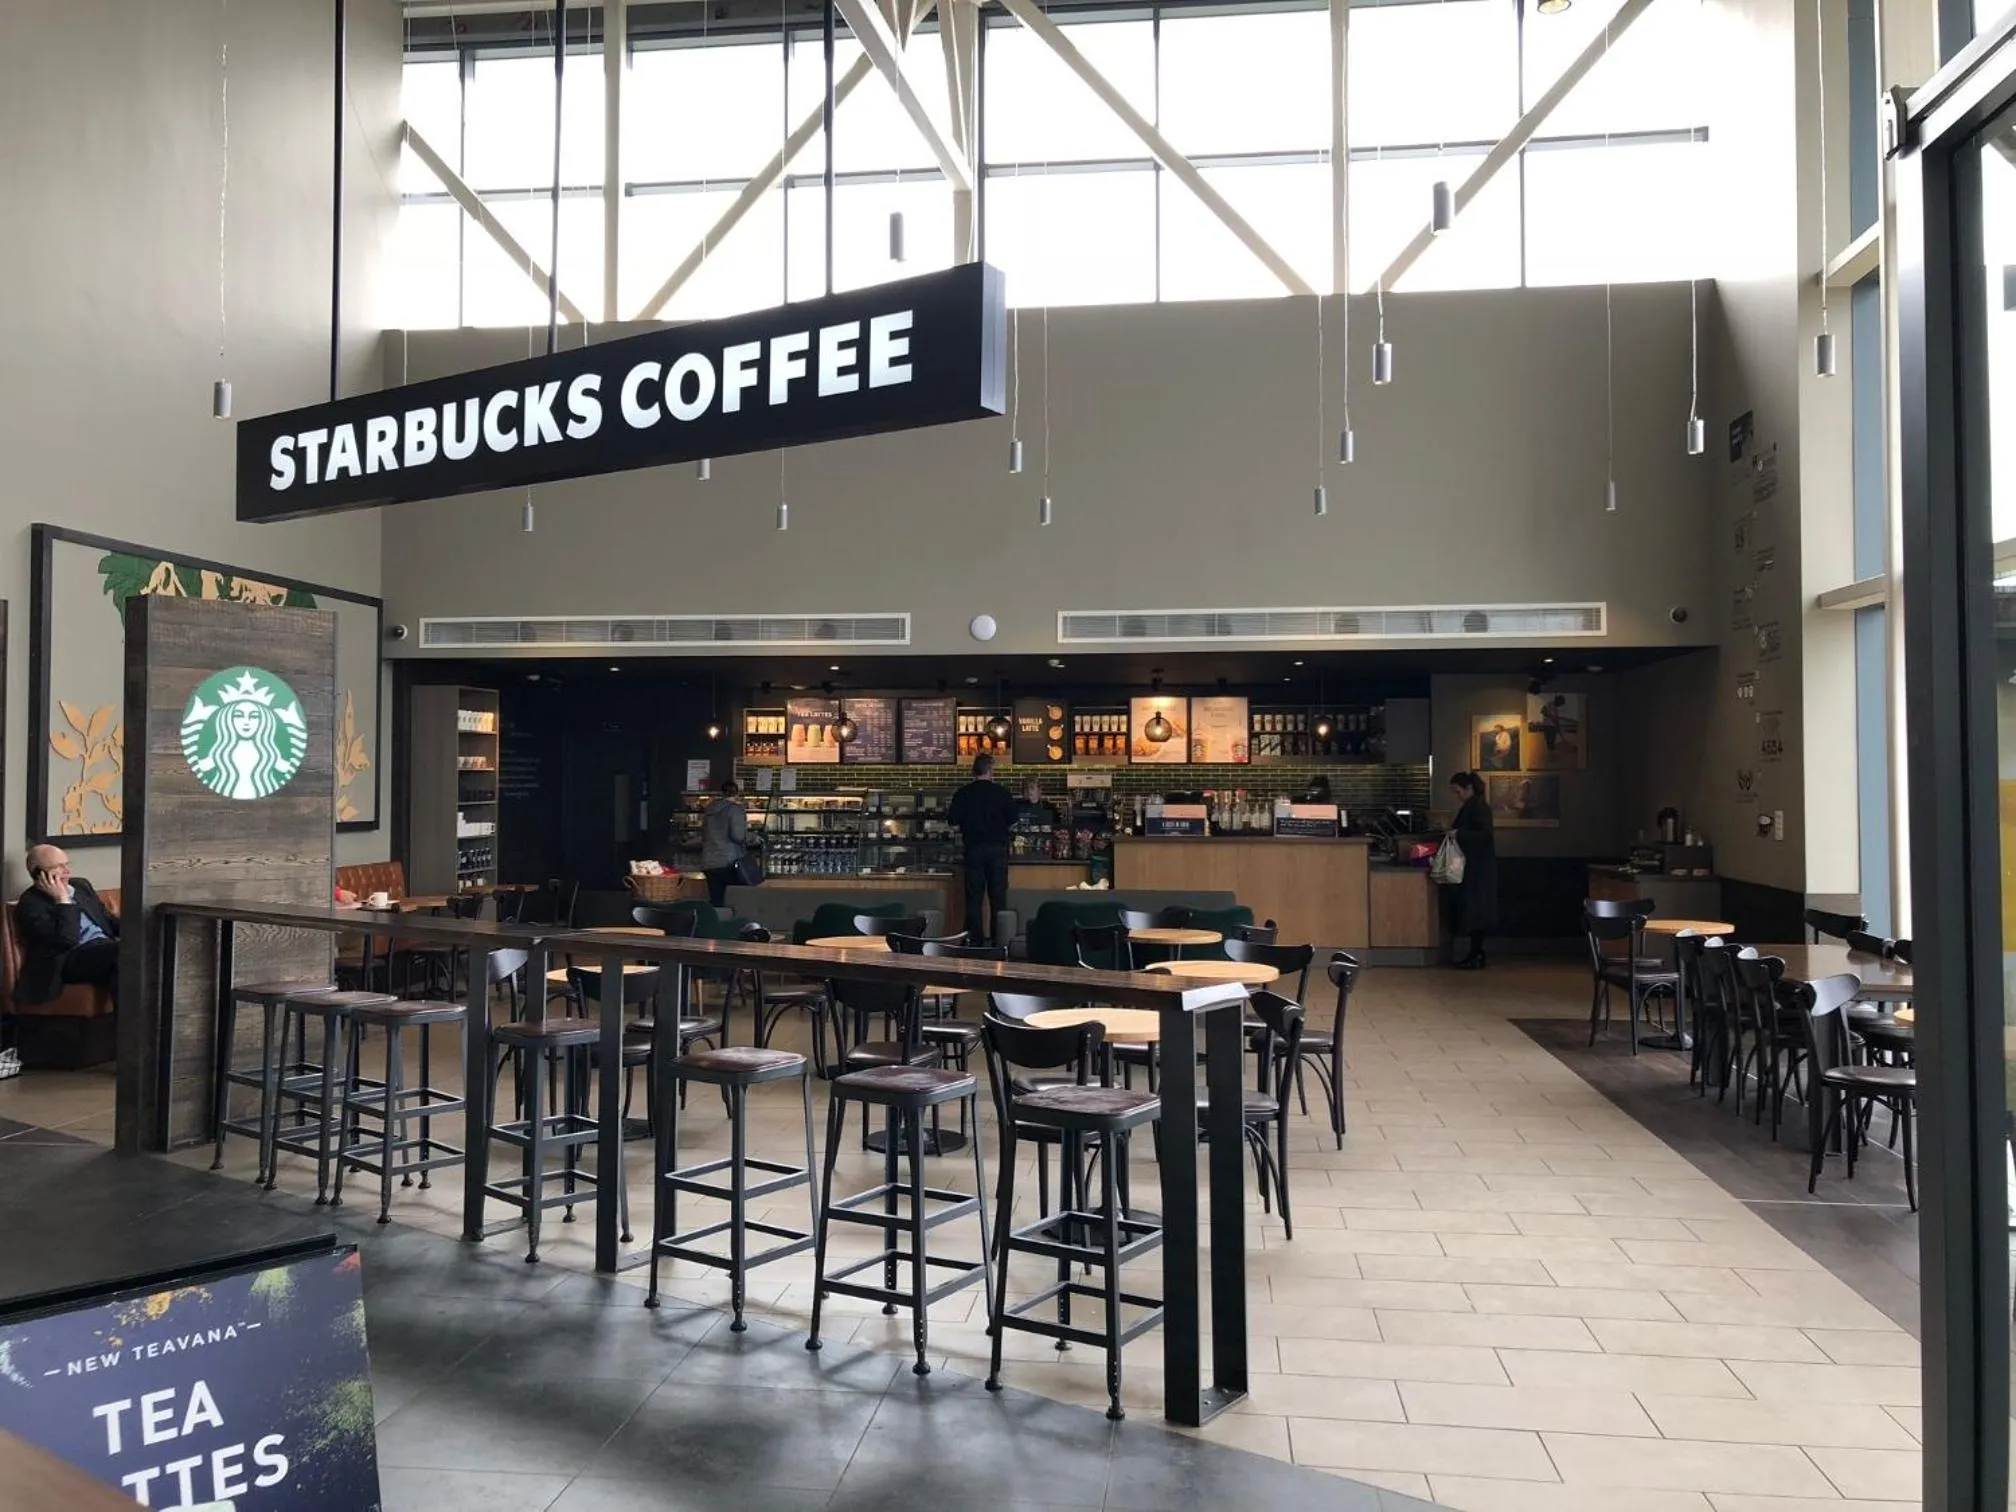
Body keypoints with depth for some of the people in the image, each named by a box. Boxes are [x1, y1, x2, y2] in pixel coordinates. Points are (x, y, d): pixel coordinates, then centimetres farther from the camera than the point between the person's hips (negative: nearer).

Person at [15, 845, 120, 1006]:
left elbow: (107, 918, 25)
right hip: (70, 959, -7)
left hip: (105, 949, 7)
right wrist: (63, 900, -10)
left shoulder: (80, 885, 18)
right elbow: (67, 940, -15)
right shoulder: (30, 904, -4)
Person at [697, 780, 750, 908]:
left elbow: (703, 835, 23)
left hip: (709, 862, 6)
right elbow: (738, 835, -16)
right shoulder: (735, 808, -6)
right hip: (729, 862, -6)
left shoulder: (710, 809, 15)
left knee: (715, 901, 5)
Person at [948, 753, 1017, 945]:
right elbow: (1012, 823, 0)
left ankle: (975, 940, 6)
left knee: (974, 896, 5)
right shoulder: (1001, 792, -3)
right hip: (998, 848, 0)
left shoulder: (963, 793, -2)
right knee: (998, 897, 6)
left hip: (974, 848, 0)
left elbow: (954, 824, -3)